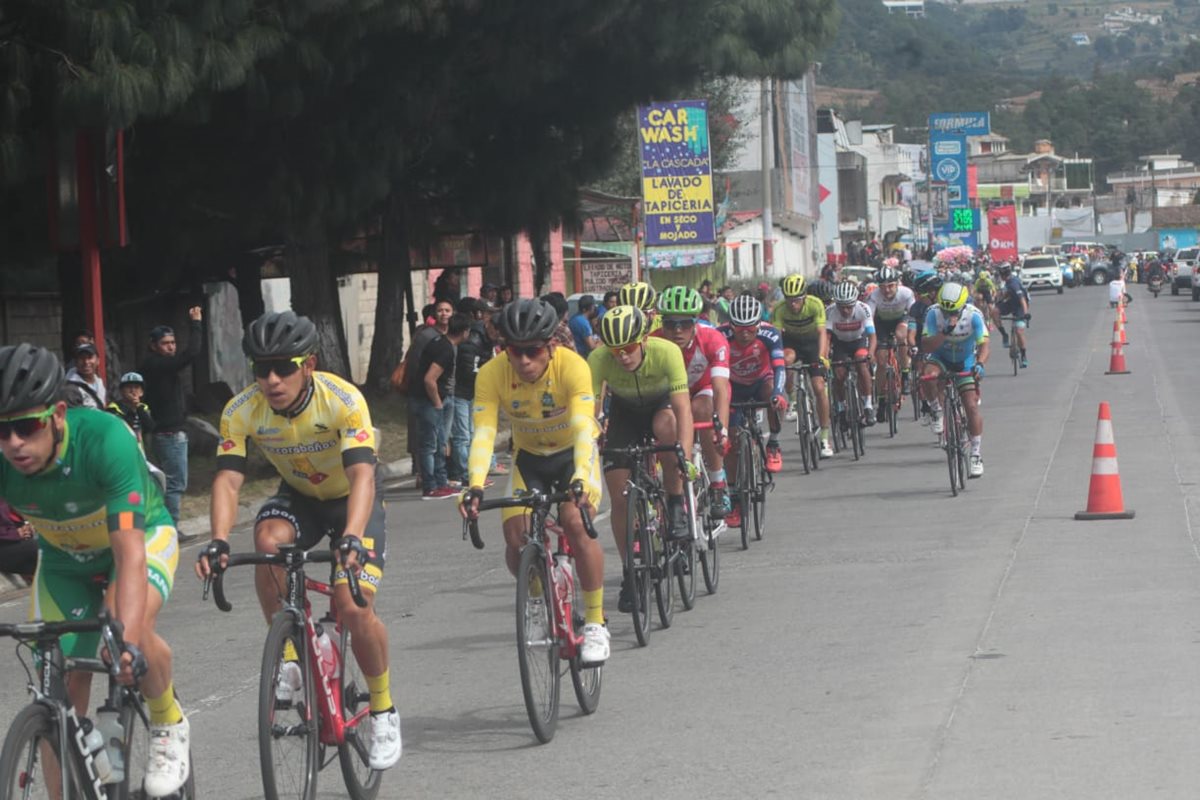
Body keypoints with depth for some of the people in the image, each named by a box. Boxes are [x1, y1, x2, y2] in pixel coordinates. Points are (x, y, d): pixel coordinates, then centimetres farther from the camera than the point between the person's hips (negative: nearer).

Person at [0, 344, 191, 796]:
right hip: (63, 555, 4)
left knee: (130, 628, -32)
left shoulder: (105, 439, -39)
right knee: (59, 688, -6)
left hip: (141, 535, -4)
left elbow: (130, 554, -43)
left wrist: (128, 640, -55)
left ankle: (169, 725, -4)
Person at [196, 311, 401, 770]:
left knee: (355, 609, -19)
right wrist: (219, 542, -46)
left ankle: (383, 710, 6)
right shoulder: (241, 412, -22)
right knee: (268, 540, -33)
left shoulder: (343, 400, -32)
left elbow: (362, 475, -41)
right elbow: (228, 479, -28)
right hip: (299, 497, 3)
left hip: (353, 501, -3)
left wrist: (352, 537, -58)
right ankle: (290, 659, -15)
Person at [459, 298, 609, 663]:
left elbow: (583, 428, -40)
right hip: (529, 457, 3)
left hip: (573, 454, -2)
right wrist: (475, 486, -48)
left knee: (577, 524, -26)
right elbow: (483, 433, -32)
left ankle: (595, 624, -14)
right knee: (516, 536, -16)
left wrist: (581, 479, -57)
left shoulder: (572, 367, -30)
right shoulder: (492, 374, -24)